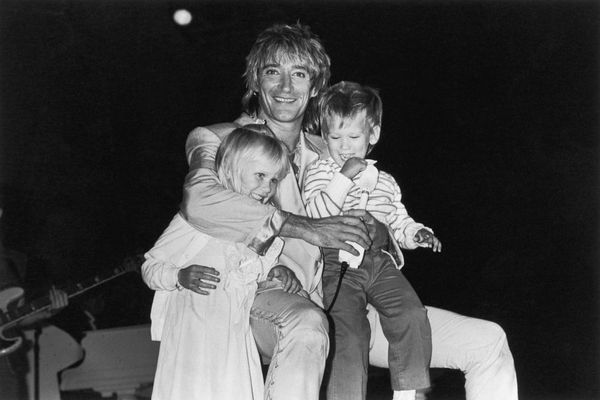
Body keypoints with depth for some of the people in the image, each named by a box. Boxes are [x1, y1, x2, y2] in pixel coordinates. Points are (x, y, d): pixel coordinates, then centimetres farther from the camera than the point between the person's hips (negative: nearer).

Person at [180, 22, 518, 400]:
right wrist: (307, 228, -23)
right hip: (271, 299, -5)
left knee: (489, 342, -1)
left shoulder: (329, 153, 20)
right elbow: (200, 202, -20)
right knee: (306, 324, -42)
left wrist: (378, 234, -7)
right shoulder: (216, 139, 3)